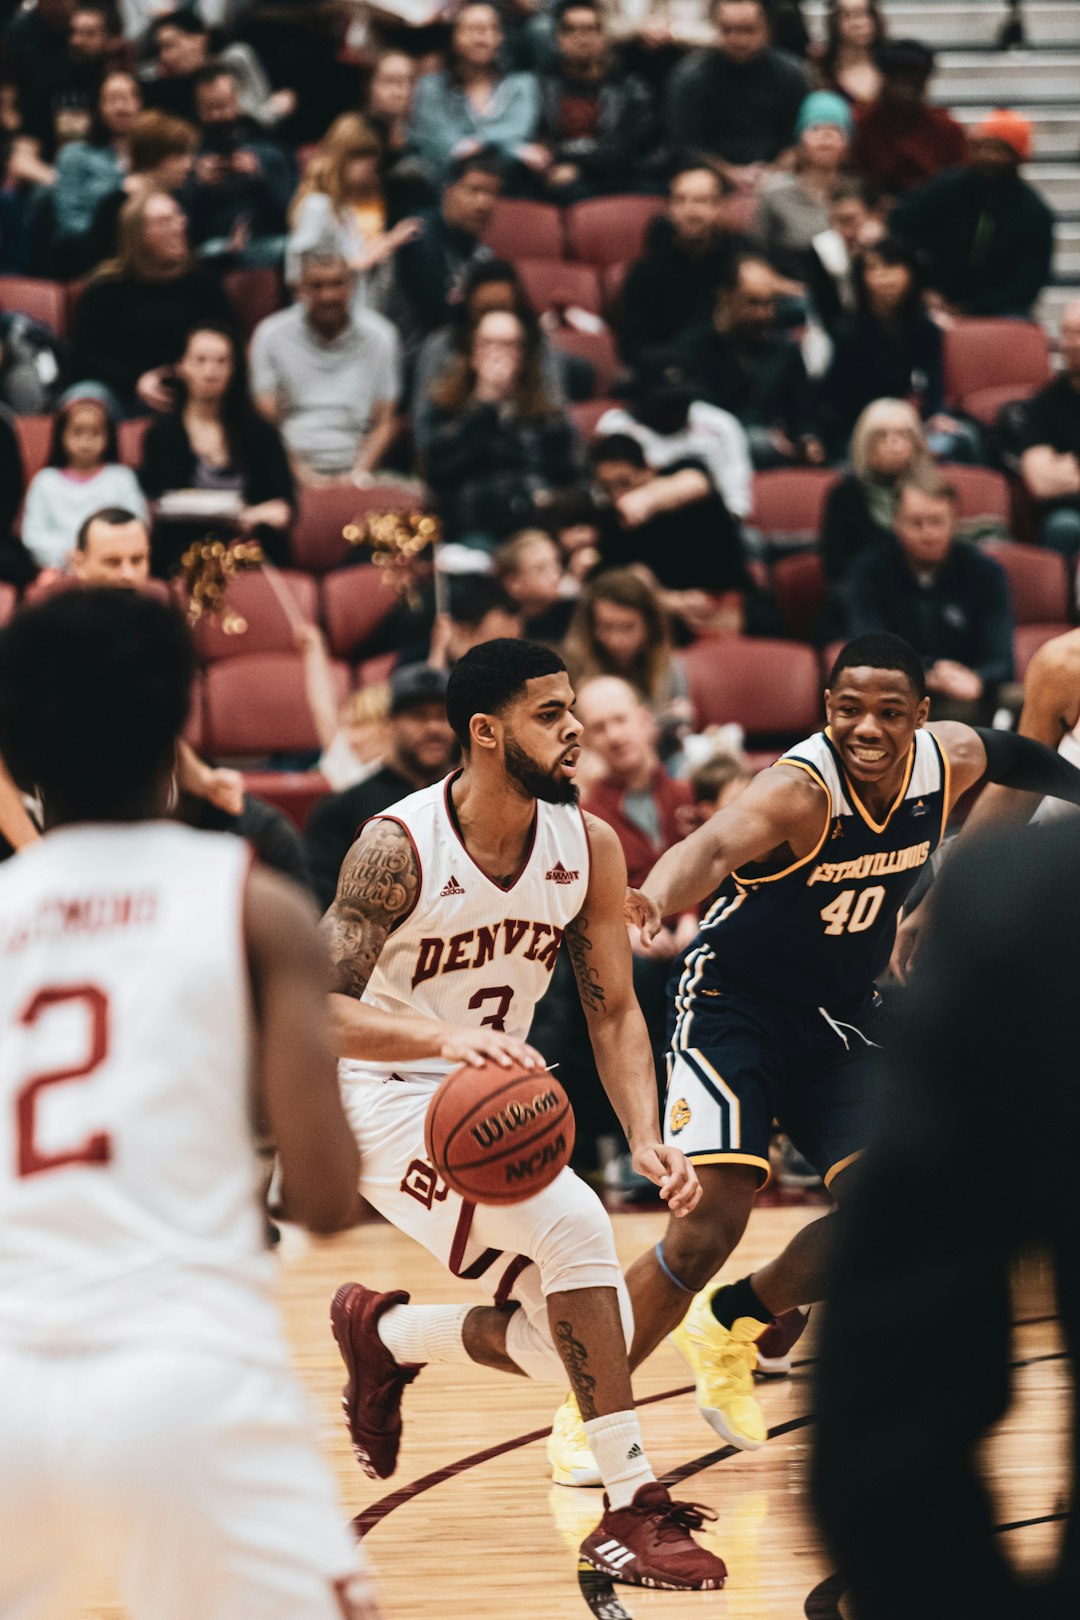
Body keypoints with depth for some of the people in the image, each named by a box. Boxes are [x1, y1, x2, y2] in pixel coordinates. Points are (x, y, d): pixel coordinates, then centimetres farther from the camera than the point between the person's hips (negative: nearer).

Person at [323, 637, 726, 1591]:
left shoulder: (589, 847, -6)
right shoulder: (399, 849, -22)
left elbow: (614, 1012, 0)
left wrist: (647, 1139, -16)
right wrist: (445, 1036, -43)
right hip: (388, 1101, -6)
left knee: (579, 1341, -2)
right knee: (573, 1220, -29)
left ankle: (383, 1332, 27)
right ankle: (633, 1511, -25)